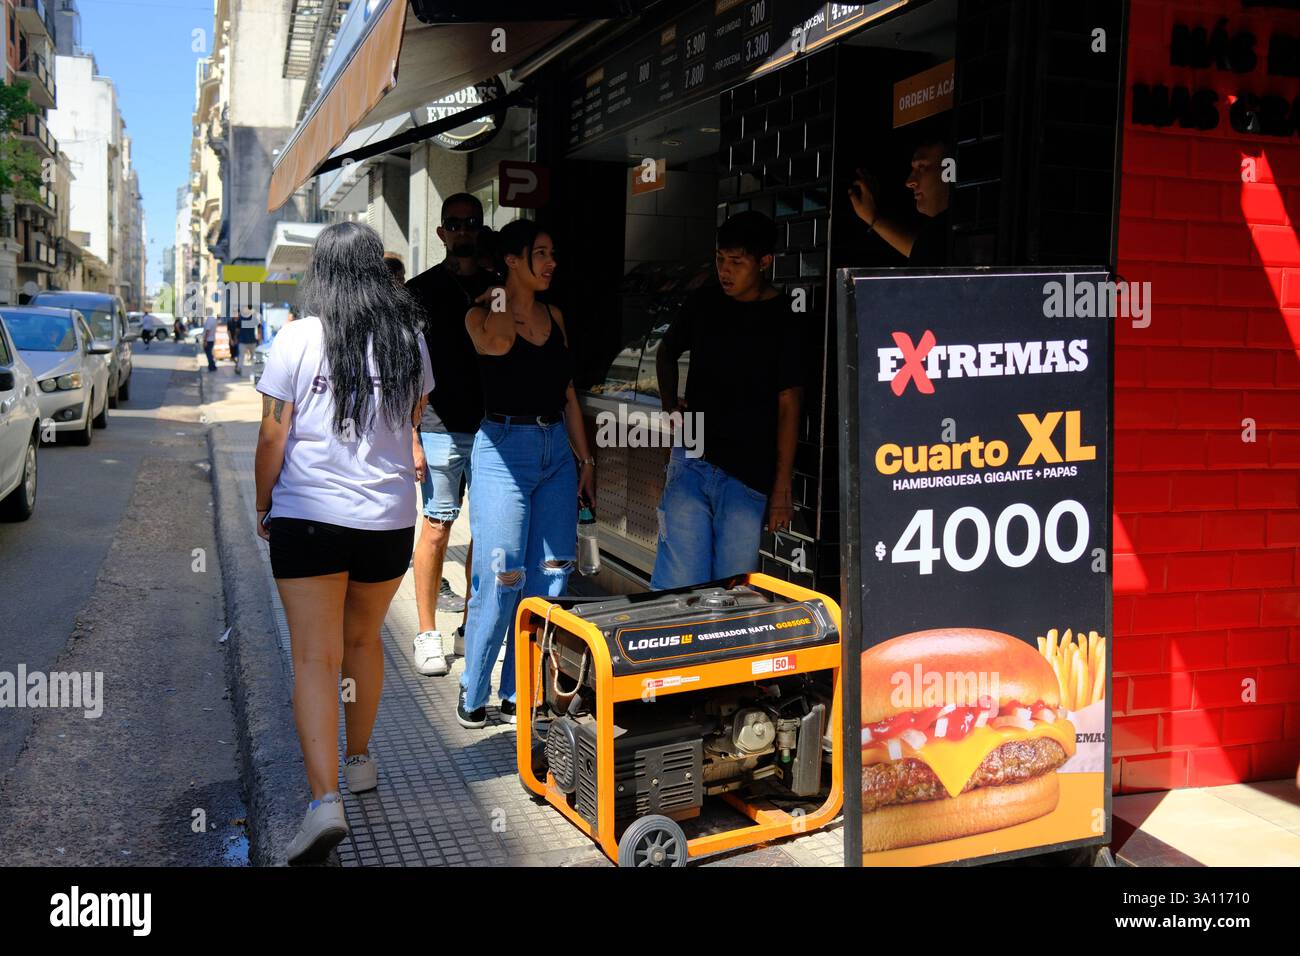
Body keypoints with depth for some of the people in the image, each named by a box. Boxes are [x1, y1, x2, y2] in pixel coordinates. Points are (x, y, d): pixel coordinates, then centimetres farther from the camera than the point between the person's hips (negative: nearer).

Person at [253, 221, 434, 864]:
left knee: (315, 656, -2)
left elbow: (273, 437, -7)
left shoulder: (297, 338, -7)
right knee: (363, 641, 21)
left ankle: (324, 799, -12)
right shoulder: (410, 340, 3)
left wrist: (263, 506, 7)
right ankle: (359, 761, 35)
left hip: (308, 515, -3)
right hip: (390, 518, 4)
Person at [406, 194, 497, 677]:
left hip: (493, 430, 3)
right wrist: (411, 439, -8)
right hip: (440, 430, -3)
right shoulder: (421, 290, 4)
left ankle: (472, 625, 20)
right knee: (437, 527, -2)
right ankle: (427, 634, 8)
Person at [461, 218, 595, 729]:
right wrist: (498, 297, -3)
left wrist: (585, 458, 15)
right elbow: (498, 341, -23)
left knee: (548, 576, 6)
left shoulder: (554, 316, 13)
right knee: (501, 579, -6)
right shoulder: (481, 315, -2)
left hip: (557, 450, 6)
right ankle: (473, 692, 12)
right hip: (504, 448, -6)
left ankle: (521, 693, 18)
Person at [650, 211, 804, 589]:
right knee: (676, 586, -1)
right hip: (691, 460, 3)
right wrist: (670, 405, 9)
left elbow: (789, 405, -6)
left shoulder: (783, 321, -4)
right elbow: (666, 353, 26)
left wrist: (782, 487, -9)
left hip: (749, 475, -3)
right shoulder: (704, 303, 8)